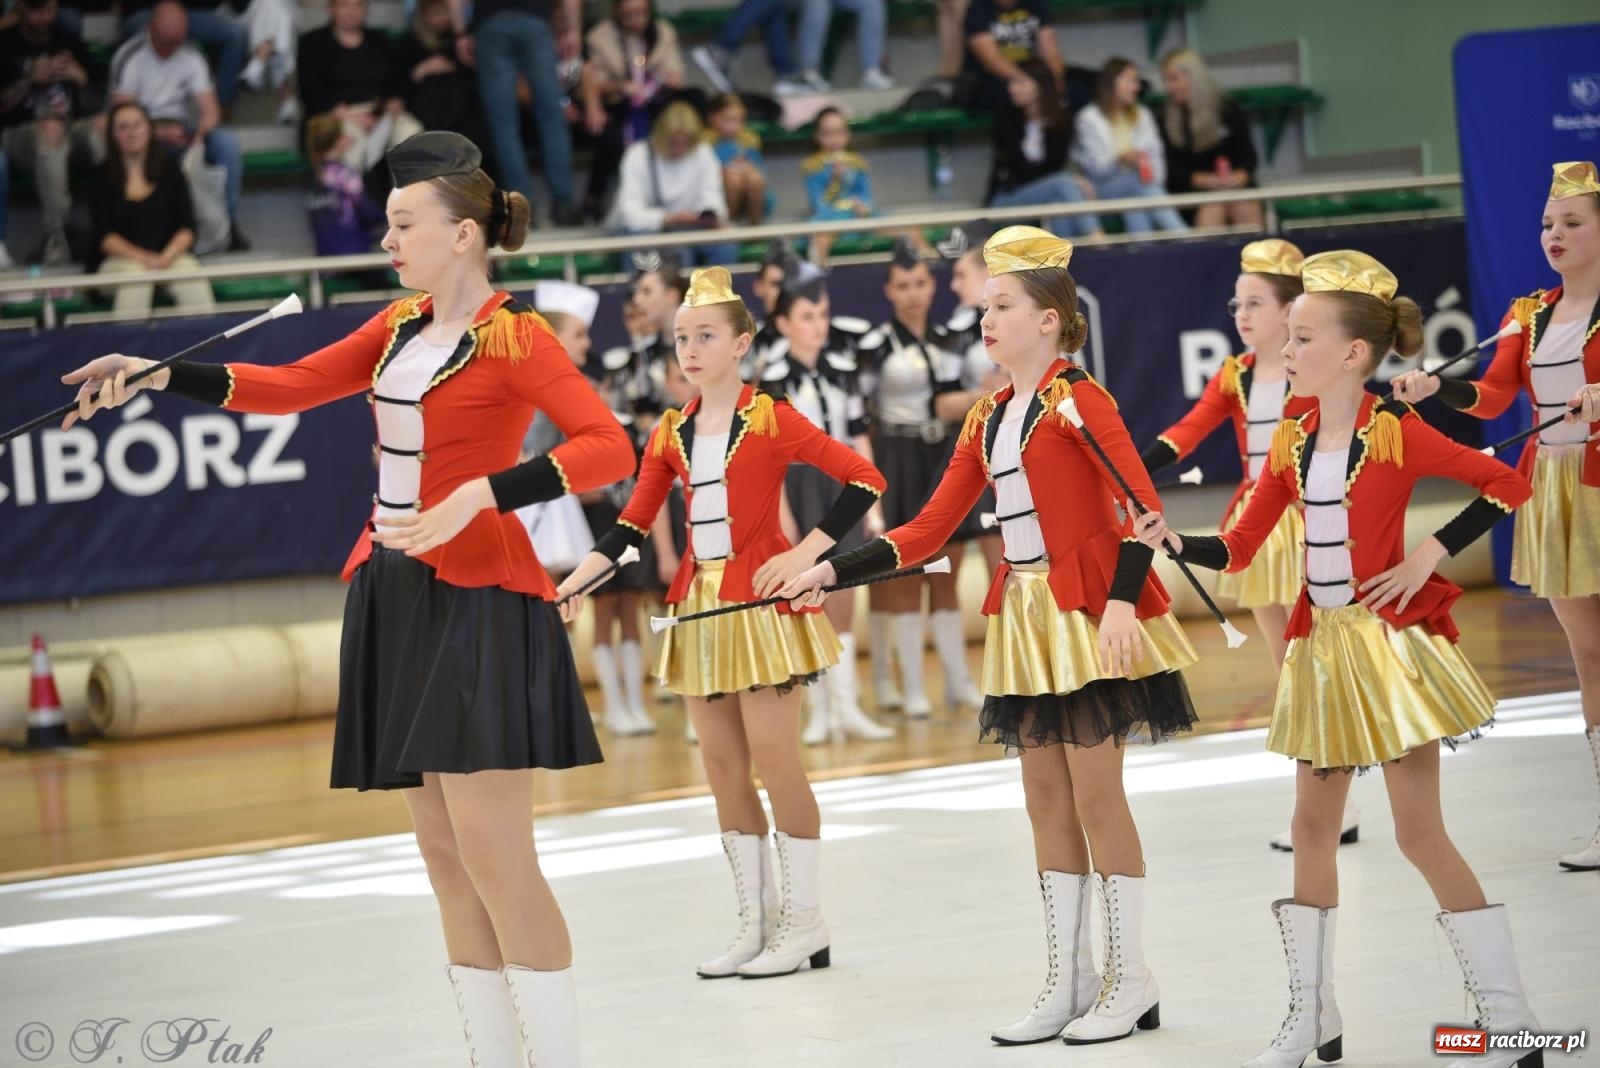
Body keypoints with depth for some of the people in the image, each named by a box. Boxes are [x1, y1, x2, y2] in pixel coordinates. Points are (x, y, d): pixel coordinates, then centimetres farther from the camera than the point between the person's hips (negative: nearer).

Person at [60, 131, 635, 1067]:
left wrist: (477, 497, -28)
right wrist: (160, 375, 3)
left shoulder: (514, 336, -9)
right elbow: (294, 386, 14)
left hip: (478, 599, -8)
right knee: (444, 851, 8)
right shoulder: (402, 325, 14)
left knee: (491, 847, -13)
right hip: (398, 595, 8)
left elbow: (610, 447, -20)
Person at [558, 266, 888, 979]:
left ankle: (804, 921, 5)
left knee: (774, 762, -5)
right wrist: (573, 583, -3)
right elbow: (632, 524, 9)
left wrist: (806, 553, -15)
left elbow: (864, 479, -11)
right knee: (723, 769, 7)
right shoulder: (671, 434, 8)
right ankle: (756, 923, 14)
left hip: (760, 602, -6)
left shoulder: (771, 421, -7)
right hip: (699, 606, 6)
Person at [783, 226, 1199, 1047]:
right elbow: (926, 532, 11)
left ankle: (1130, 980, 6)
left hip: (1089, 616, -7)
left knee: (1095, 793, -4)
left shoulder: (1075, 397, -10)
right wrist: (830, 572, 3)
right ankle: (1069, 982, 16)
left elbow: (1142, 503, -19)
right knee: (1046, 801, 9)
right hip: (1026, 618, 7)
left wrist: (1122, 601, -30)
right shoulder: (988, 418, 11)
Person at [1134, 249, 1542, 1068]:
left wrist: (1431, 554, -17)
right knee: (1312, 826, 10)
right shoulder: (1293, 440, 4)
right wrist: (1171, 542, -11)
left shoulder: (1394, 432, -13)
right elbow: (1239, 550, 6)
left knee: (1419, 831, -7)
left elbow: (1508, 486, -13)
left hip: (1389, 639, -7)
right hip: (1321, 646, 7)